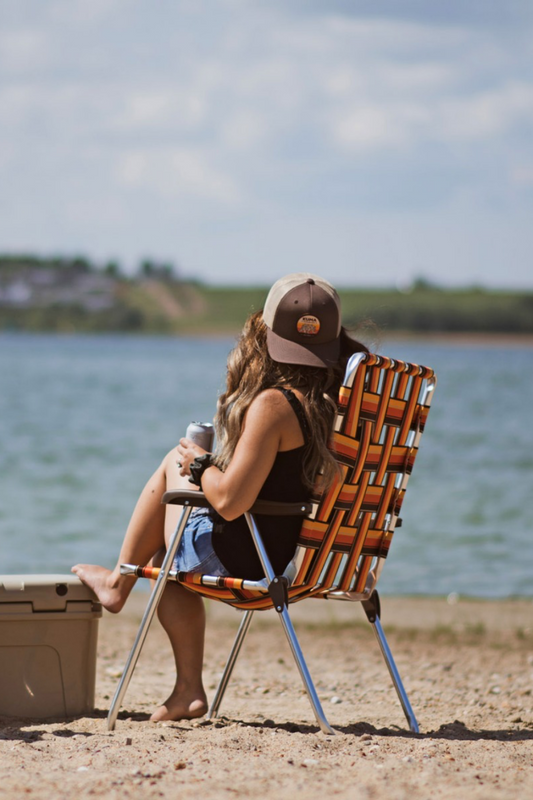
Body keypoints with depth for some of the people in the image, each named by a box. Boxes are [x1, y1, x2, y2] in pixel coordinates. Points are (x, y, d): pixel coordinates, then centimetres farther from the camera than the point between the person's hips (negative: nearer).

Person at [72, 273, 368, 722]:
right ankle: (188, 689, 29)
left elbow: (230, 502, -26)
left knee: (173, 465, 15)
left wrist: (200, 464, -5)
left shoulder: (273, 404, -24)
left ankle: (119, 582, 29)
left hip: (244, 562, -7)